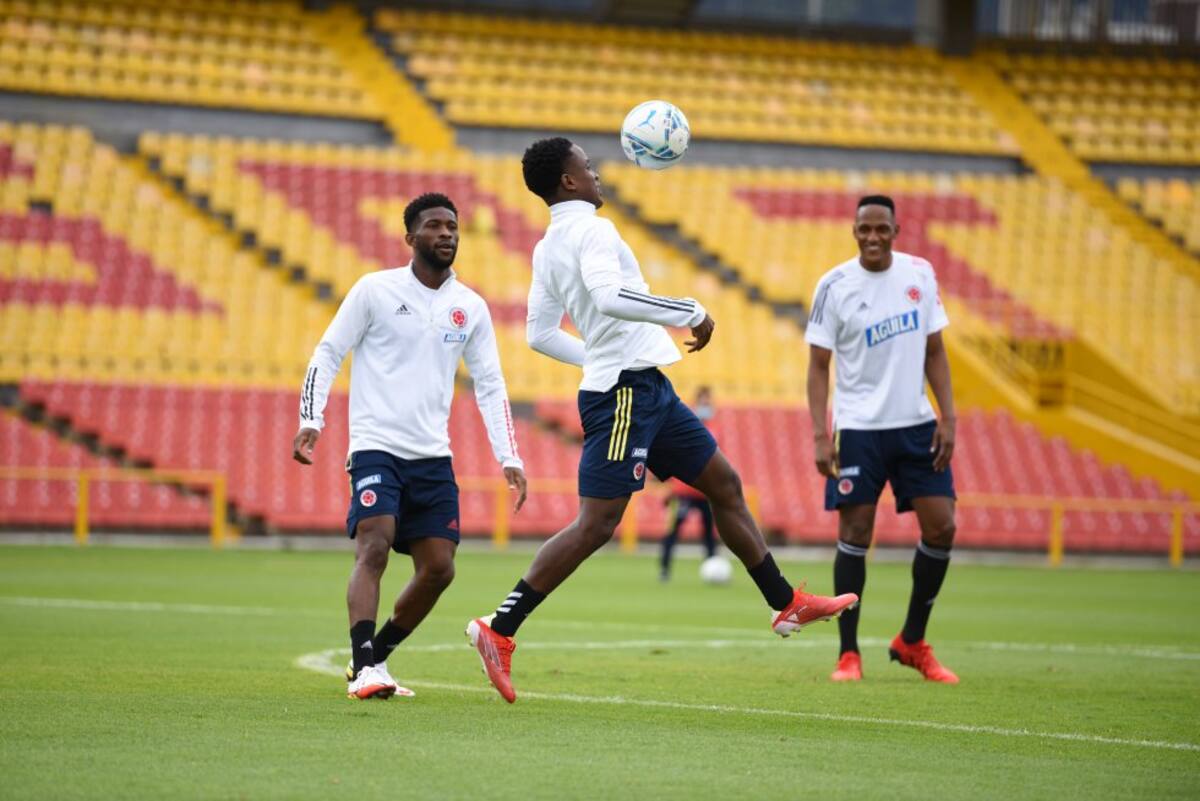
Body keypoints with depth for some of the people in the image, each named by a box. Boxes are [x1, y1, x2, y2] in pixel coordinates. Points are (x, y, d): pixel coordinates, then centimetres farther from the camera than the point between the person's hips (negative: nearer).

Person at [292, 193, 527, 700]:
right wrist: (310, 420, -11)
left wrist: (508, 458, 5)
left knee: (439, 568, 0)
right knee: (374, 546, -22)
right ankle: (364, 670, -26)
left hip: (433, 457, 5)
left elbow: (490, 386, 13)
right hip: (375, 446, -5)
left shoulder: (470, 308, 10)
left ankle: (372, 658, 17)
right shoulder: (375, 290, -1)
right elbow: (327, 354, 1)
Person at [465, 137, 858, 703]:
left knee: (724, 484, 16)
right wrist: (690, 312, -24)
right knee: (596, 524, -12)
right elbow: (608, 295, -32)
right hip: (625, 394, -11)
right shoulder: (590, 230, -14)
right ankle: (499, 630, -12)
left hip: (644, 390, 11)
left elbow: (539, 334, 19)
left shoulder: (548, 248, 15)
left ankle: (787, 604, 24)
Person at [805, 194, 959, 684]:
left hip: (916, 424, 4)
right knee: (855, 533, -5)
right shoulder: (834, 286, -6)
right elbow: (818, 366, -4)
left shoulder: (920, 274, 4)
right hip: (858, 428, -4)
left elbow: (934, 351, 10)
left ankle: (912, 643, 15)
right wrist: (820, 435, -12)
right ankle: (848, 654, 4)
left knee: (941, 528, -1)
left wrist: (948, 417, 2)